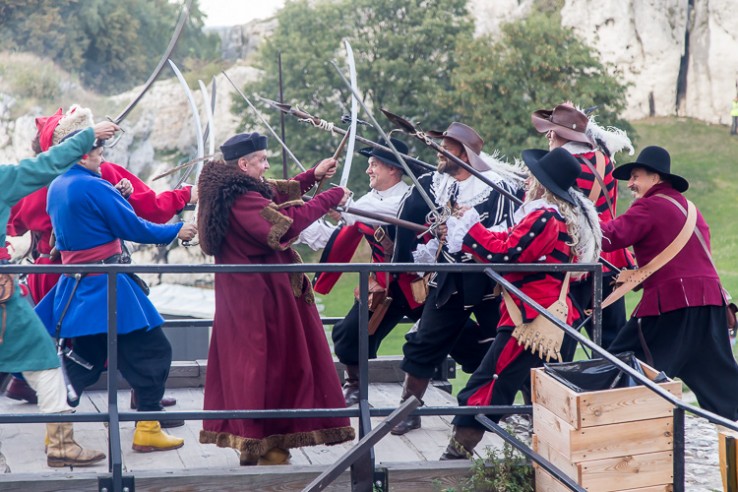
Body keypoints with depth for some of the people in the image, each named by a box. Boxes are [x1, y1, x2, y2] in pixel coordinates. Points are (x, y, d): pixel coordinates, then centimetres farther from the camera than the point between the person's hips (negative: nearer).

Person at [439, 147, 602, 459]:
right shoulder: (571, 219, 13)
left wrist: (468, 230, -8)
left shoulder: (543, 217, -16)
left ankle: (458, 451, -1)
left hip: (530, 322, -9)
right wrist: (476, 232, 9)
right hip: (560, 321, 9)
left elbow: (505, 253, -19)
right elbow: (520, 243, 18)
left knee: (487, 384, -3)